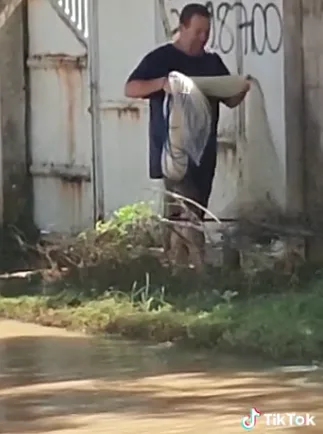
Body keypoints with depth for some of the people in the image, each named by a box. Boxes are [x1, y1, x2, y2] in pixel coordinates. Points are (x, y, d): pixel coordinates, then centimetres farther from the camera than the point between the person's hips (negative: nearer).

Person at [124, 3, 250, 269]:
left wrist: (242, 90, -7)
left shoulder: (213, 62, 13)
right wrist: (161, 83, -27)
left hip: (204, 149, 7)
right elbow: (130, 89, -11)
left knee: (196, 209, 6)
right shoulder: (161, 59, -4)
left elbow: (231, 101, 16)